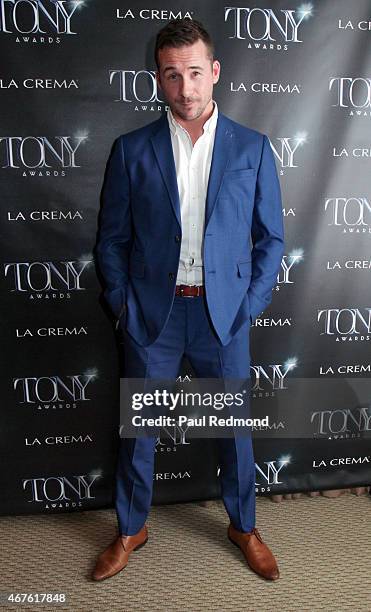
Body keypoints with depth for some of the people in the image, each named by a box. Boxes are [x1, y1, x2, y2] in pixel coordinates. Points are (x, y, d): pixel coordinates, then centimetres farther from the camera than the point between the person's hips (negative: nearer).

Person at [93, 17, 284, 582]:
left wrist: (250, 304, -4)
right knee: (138, 428, 12)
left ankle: (243, 525, 40)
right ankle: (131, 530, 38)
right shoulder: (131, 150, 2)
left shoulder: (252, 148, 2)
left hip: (225, 313, 1)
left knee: (234, 424, 14)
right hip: (153, 313, 0)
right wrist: (122, 302, -2)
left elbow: (270, 238, 4)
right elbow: (112, 237, 5)